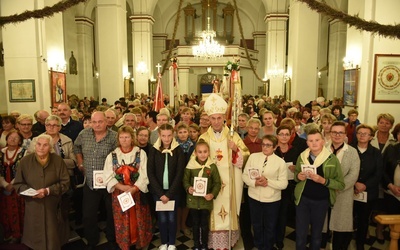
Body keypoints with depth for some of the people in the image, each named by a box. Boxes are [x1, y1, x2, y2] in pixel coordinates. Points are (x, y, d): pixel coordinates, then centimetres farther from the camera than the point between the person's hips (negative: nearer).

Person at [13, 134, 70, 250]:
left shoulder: (58, 160, -5)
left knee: (52, 236, 5)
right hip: (32, 207, 1)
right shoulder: (25, 161, -3)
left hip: (52, 206, 0)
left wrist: (48, 190, -16)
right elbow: (18, 184, 4)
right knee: (34, 235, 8)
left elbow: (65, 183, -5)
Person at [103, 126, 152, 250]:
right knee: (122, 221, 9)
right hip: (119, 193, 1)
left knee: (138, 220, 8)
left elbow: (144, 175, -8)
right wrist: (122, 187, -17)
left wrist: (133, 189, -18)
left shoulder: (141, 153, -3)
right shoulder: (112, 156, 2)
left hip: (137, 193, -1)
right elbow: (108, 177, -5)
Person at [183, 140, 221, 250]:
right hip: (193, 200, 1)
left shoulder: (212, 166, -9)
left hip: (206, 200, 0)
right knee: (195, 224, 16)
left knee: (205, 224, 13)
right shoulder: (190, 166, -8)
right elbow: (185, 180, 1)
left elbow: (217, 183, -4)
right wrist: (188, 188, -18)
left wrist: (213, 194, -17)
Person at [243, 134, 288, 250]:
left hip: (272, 200, -2)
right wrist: (254, 182, -20)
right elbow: (245, 175, -2)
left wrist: (268, 181, -23)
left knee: (269, 227, 17)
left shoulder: (280, 162, -9)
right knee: (256, 225, 20)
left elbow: (283, 184, -11)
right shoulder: (253, 156, -4)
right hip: (254, 197, 2)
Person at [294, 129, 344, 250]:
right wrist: (298, 176, -13)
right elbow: (295, 175, 10)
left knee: (317, 234, 19)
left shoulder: (332, 159, -12)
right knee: (300, 234, 7)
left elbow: (341, 184, -11)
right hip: (303, 199, 1)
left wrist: (323, 180, -26)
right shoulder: (302, 156, -3)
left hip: (321, 201, -1)